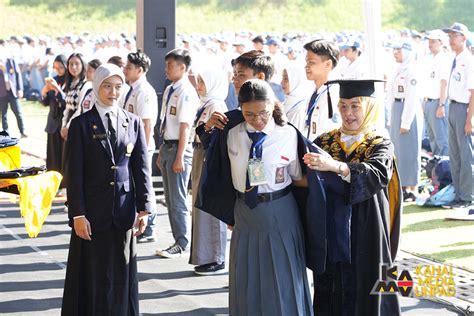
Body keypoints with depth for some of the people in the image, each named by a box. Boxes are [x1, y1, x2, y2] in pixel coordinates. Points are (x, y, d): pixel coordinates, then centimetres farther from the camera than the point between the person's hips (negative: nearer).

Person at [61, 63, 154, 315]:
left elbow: (142, 167, 6)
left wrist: (143, 208, 0)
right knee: (93, 276, 2)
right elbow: (75, 174, -4)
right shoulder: (81, 125, -2)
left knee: (121, 275, 6)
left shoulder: (133, 123, 7)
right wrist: (78, 214, -9)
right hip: (93, 213, -2)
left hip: (124, 213, 2)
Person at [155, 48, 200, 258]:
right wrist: (162, 153, 17)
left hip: (179, 148, -9)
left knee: (178, 199, -3)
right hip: (167, 146, 9)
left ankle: (182, 243, 7)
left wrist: (179, 157, -20)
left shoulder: (186, 93, -15)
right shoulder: (169, 91, 11)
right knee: (169, 199, 15)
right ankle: (178, 240, 25)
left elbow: (185, 127, -19)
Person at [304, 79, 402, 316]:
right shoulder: (324, 141, 7)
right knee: (331, 295, 6)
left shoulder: (380, 146, -3)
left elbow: (377, 173, -24)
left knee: (364, 295, 1)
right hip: (329, 235, 3)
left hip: (364, 238, -3)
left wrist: (335, 166, -39)